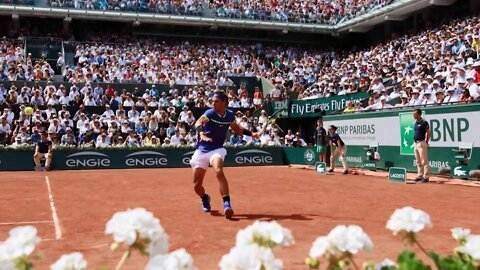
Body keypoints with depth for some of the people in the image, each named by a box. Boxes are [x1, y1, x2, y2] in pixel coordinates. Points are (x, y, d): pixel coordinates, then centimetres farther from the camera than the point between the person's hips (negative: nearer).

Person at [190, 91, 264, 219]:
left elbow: (236, 129, 22)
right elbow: (198, 122, -35)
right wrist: (202, 134, -55)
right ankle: (205, 198, 39)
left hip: (217, 149, 1)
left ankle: (227, 204, -30)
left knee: (219, 171, -33)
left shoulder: (230, 115, 0)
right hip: (201, 150, -1)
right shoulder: (210, 113, -14)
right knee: (197, 185, 3)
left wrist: (251, 134, 12)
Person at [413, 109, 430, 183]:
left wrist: (426, 143, -8)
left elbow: (428, 133, -8)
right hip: (416, 144, 9)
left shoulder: (424, 122, -10)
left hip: (421, 143, -9)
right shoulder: (415, 123, 14)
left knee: (424, 161, -7)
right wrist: (415, 142, 15)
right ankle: (420, 176, 20)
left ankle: (426, 177, -5)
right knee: (418, 162, 13)